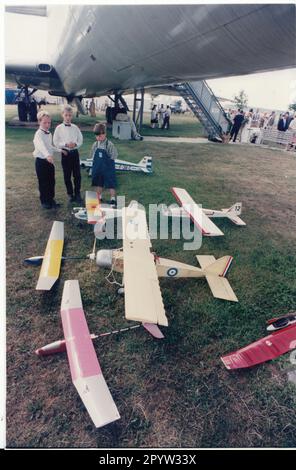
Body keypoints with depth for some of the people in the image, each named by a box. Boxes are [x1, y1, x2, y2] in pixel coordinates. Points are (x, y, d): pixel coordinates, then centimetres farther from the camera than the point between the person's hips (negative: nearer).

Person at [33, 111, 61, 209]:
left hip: (50, 160, 7)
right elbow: (41, 146, -38)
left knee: (52, 181, 12)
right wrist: (47, 155, -55)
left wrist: (59, 150, 17)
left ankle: (51, 199, 26)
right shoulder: (38, 134, -18)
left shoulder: (49, 134, 9)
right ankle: (44, 201, 18)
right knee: (43, 182, 3)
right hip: (41, 161, -7)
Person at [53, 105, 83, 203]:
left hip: (75, 152, 1)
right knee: (67, 176, 5)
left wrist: (75, 144, -13)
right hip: (65, 153, -1)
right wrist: (66, 144, -17)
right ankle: (70, 194, 18)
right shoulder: (59, 128, -1)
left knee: (77, 175, 1)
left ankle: (77, 193, 14)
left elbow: (80, 140, 7)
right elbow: (56, 142, -3)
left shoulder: (75, 128, 5)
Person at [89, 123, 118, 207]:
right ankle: (99, 198, 29)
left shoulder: (109, 145, -11)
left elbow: (113, 157, -9)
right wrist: (96, 163, 1)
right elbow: (92, 156, 11)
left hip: (108, 168, -5)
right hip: (97, 168, 5)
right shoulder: (95, 145, 3)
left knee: (110, 184, 1)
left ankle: (113, 200, 10)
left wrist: (106, 161, -13)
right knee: (98, 184, 14)